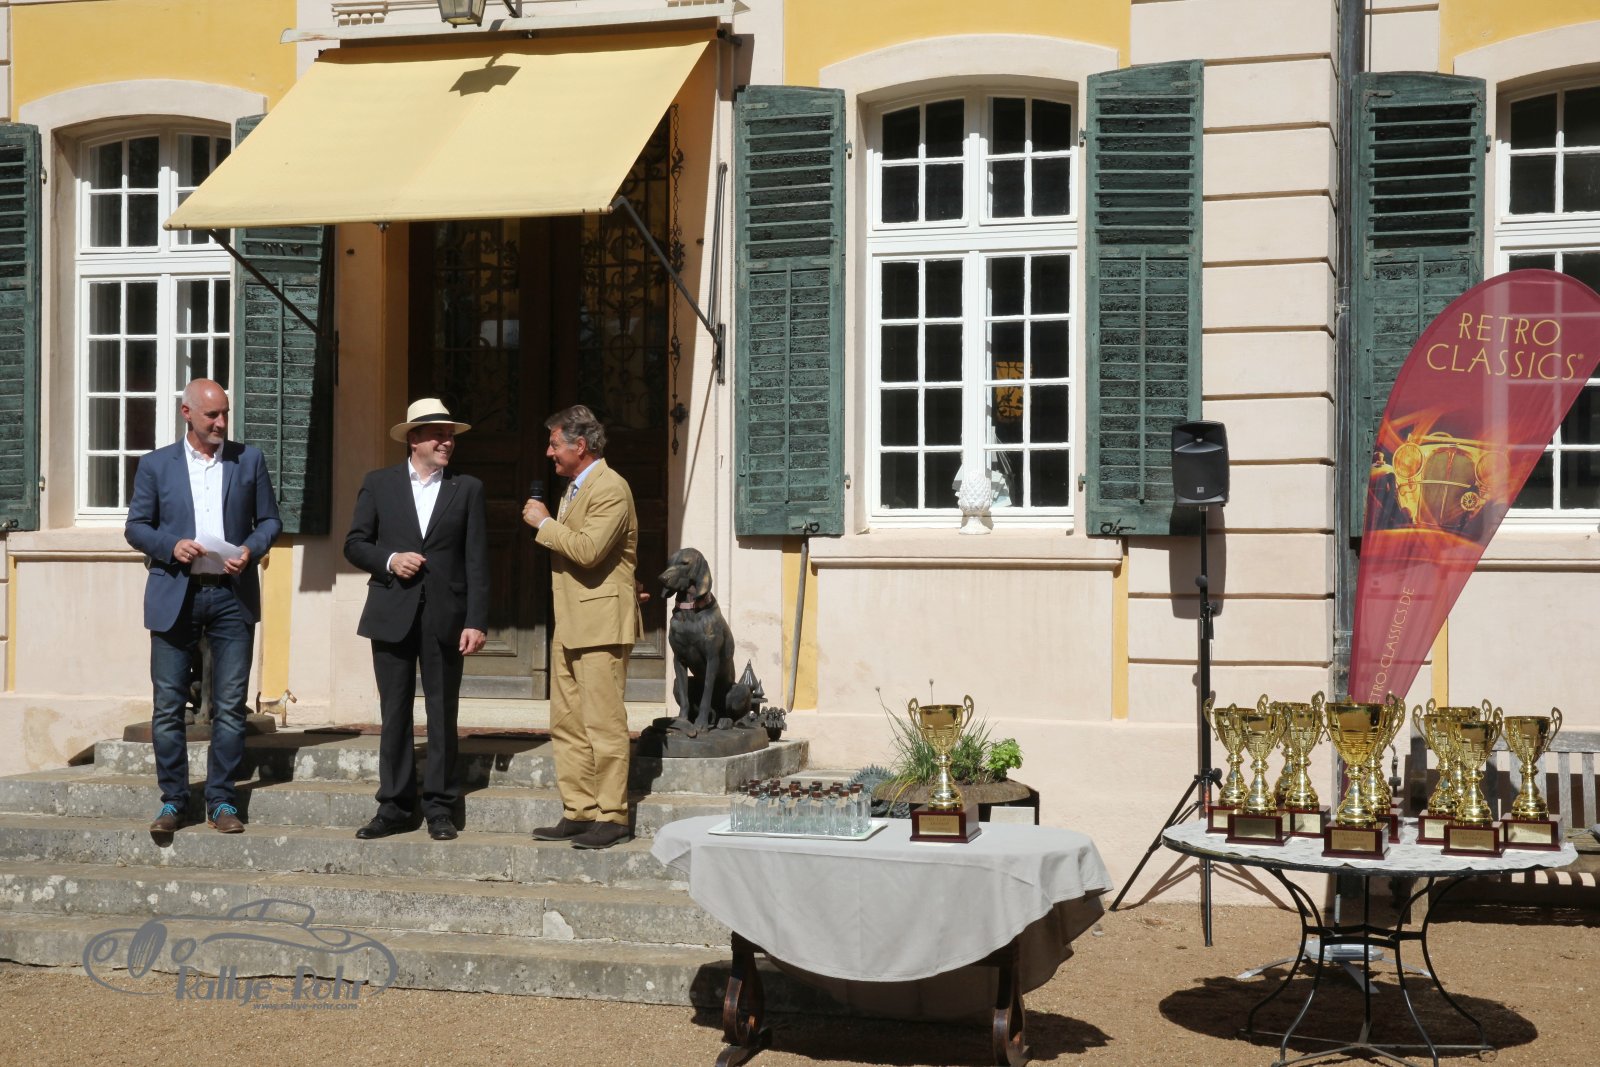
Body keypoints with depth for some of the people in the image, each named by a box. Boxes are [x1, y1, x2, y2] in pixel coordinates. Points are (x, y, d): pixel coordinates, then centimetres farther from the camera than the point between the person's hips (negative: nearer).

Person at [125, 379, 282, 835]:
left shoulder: (249, 459, 8)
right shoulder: (155, 464, 6)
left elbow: (269, 520, 10)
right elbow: (136, 526, 7)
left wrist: (252, 549, -10)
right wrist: (170, 546, -12)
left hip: (233, 595, 0)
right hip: (175, 595, 0)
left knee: (230, 707, 2)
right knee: (168, 707, 1)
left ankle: (222, 801, 11)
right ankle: (173, 801, 11)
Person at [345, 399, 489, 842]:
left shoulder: (468, 489, 6)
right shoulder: (379, 484, 8)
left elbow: (476, 560, 1)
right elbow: (355, 544, 8)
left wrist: (477, 621, -7)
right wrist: (389, 560, -11)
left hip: (445, 617, 0)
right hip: (392, 616, 1)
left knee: (443, 714, 3)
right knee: (394, 713, 4)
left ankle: (440, 808, 10)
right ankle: (395, 806, 11)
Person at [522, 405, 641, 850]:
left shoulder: (611, 488, -12)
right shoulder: (573, 489, 20)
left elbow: (588, 549, -23)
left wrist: (543, 523, -13)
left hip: (600, 623, -10)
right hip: (569, 626, 10)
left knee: (603, 724, -7)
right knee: (566, 725, 10)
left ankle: (612, 817, -2)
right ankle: (578, 812, 15)